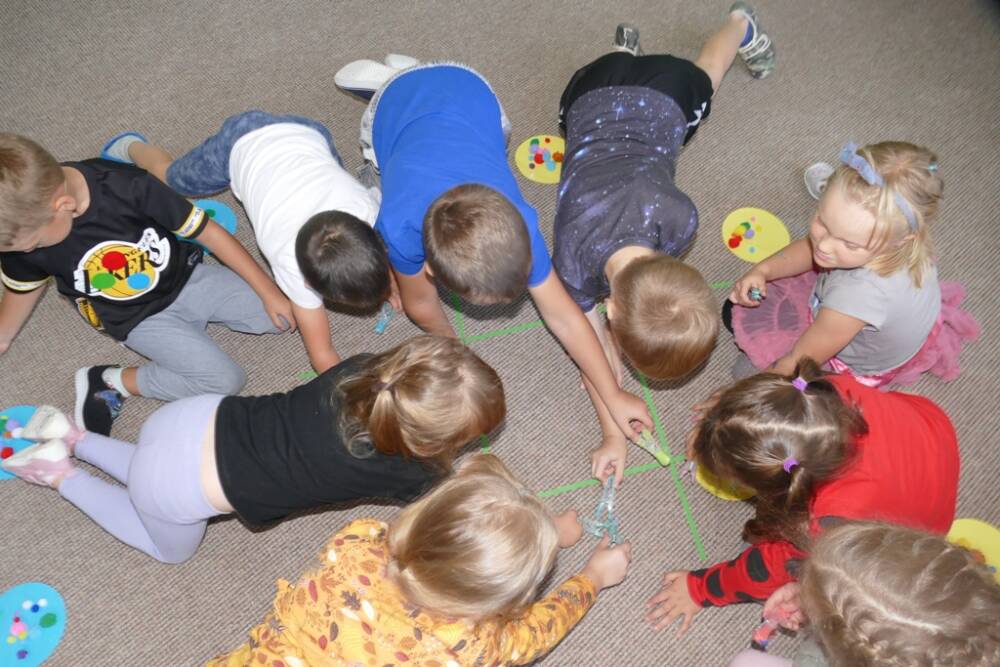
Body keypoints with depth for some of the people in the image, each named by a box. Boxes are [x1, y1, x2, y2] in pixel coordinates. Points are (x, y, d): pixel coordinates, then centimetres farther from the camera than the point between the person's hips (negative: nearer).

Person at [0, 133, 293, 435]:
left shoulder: (125, 185, -29)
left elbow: (206, 230, -19)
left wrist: (269, 292, -14)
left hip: (188, 277, 1)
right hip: (139, 319, -1)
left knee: (283, 317, -6)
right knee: (225, 379, -19)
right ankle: (111, 382, -3)